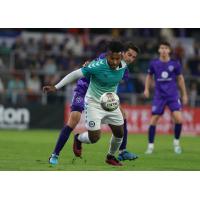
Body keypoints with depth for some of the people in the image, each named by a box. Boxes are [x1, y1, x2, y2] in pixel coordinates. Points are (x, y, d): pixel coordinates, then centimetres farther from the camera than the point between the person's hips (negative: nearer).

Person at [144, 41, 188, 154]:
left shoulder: (175, 64, -2)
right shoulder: (154, 63, -1)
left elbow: (180, 78, 10)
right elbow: (149, 76, 16)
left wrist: (184, 94, 12)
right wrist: (147, 89, 3)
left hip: (173, 95, -1)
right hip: (159, 96, 1)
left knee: (179, 119, -14)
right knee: (153, 120, -5)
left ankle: (176, 142, 9)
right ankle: (151, 145, 9)